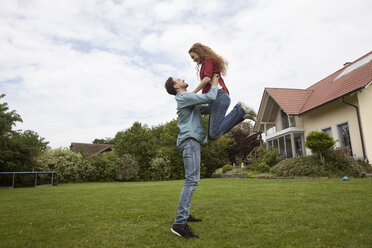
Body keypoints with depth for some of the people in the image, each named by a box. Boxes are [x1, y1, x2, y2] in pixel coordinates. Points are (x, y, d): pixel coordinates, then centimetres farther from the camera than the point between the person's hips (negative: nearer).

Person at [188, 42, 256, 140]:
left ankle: (240, 110, -12)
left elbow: (207, 78, -10)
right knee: (211, 135, -2)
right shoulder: (211, 62, 34)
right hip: (216, 98, 10)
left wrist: (192, 93, -4)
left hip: (218, 96, -10)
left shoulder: (208, 59, 6)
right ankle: (241, 114, 0)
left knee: (214, 134, -23)